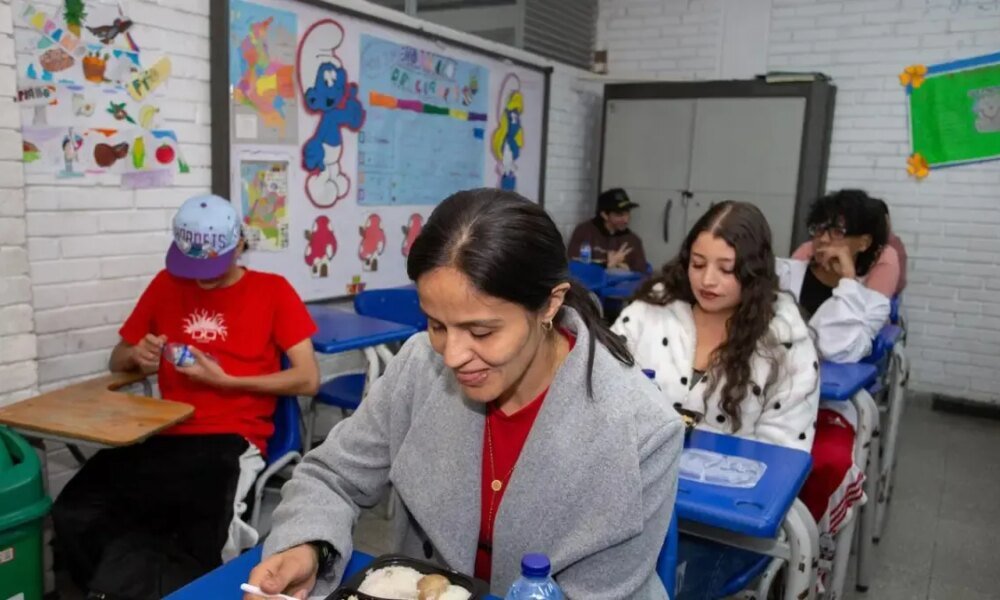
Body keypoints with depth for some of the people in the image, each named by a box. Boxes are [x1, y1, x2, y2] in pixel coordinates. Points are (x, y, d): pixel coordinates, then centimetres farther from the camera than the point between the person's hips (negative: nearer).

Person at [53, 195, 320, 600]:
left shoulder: (272, 290, 5)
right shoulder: (166, 284, 16)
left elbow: (308, 380, -1)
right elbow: (118, 361, 24)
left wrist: (225, 381, -8)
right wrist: (137, 357, -1)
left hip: (231, 439, -4)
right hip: (165, 435, 4)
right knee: (74, 516, -23)